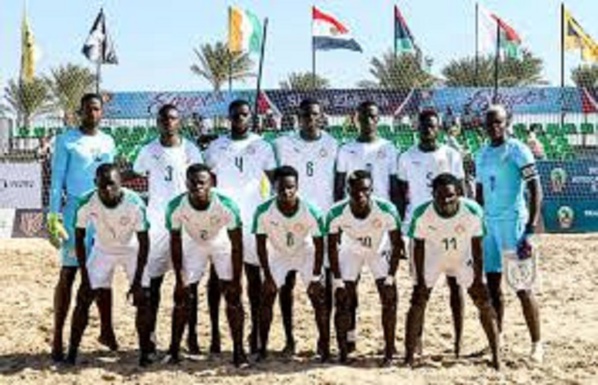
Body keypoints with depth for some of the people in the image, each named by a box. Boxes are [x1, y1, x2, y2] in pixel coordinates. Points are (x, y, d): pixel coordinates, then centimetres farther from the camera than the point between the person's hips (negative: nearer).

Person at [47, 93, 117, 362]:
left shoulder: (108, 142, 12)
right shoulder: (66, 140, -3)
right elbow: (57, 180, -5)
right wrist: (53, 216, -12)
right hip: (76, 211, -5)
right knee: (68, 273, -4)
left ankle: (106, 331, 19)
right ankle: (57, 338, -1)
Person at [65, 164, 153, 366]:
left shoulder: (135, 203, -32)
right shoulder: (87, 202, -28)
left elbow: (144, 243, -23)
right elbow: (79, 238, -14)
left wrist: (137, 281, -24)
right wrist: (84, 276, -17)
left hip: (132, 250, -1)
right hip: (102, 249, 1)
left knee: (143, 298, -11)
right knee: (84, 296, -6)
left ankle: (145, 352, 2)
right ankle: (72, 352, 4)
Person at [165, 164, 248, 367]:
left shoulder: (227, 206, -34)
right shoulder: (176, 207, -28)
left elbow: (237, 245, -23)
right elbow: (175, 243, -14)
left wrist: (236, 280, -21)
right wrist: (179, 279, -13)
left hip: (222, 245, -1)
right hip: (193, 245, 2)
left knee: (232, 295, -9)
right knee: (182, 296, -2)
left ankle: (238, 351, 0)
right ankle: (173, 350, 10)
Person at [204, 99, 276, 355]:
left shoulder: (262, 147, 4)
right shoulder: (216, 147, 7)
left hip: (253, 218, -1)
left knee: (254, 274, 3)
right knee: (217, 274, 1)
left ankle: (256, 330, 9)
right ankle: (215, 331, 7)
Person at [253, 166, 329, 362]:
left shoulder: (311, 212, -31)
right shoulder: (263, 212, -30)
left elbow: (319, 245, -18)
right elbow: (261, 245, -16)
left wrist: (315, 277, -17)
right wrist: (268, 276, -16)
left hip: (306, 254, -1)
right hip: (278, 255, 1)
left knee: (318, 297, -5)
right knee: (266, 296, -3)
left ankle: (324, 346, 5)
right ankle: (262, 347, 8)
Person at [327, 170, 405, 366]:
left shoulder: (387, 210, -32)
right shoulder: (336, 213, -30)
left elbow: (396, 244, -18)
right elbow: (332, 247, -15)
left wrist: (390, 277, -19)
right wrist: (337, 280, -15)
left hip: (380, 251, 0)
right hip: (351, 252, 1)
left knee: (389, 299, -9)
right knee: (343, 301, -5)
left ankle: (389, 352, 3)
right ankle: (342, 352, 7)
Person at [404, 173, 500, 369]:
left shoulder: (473, 211, -30)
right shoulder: (422, 214, -30)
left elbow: (477, 245, -17)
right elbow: (418, 246, -15)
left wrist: (479, 278, -13)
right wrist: (420, 279, -13)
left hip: (463, 257, 0)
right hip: (432, 257, 0)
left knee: (484, 303, -4)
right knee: (417, 303, -6)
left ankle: (496, 356, 6)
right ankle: (409, 357, 4)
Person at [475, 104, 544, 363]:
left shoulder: (517, 151, -8)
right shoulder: (482, 155, 13)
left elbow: (536, 191, -13)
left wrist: (530, 230, -20)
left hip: (513, 222, -6)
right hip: (488, 224, 7)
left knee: (522, 286, -5)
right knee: (492, 285, 9)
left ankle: (537, 344, 4)